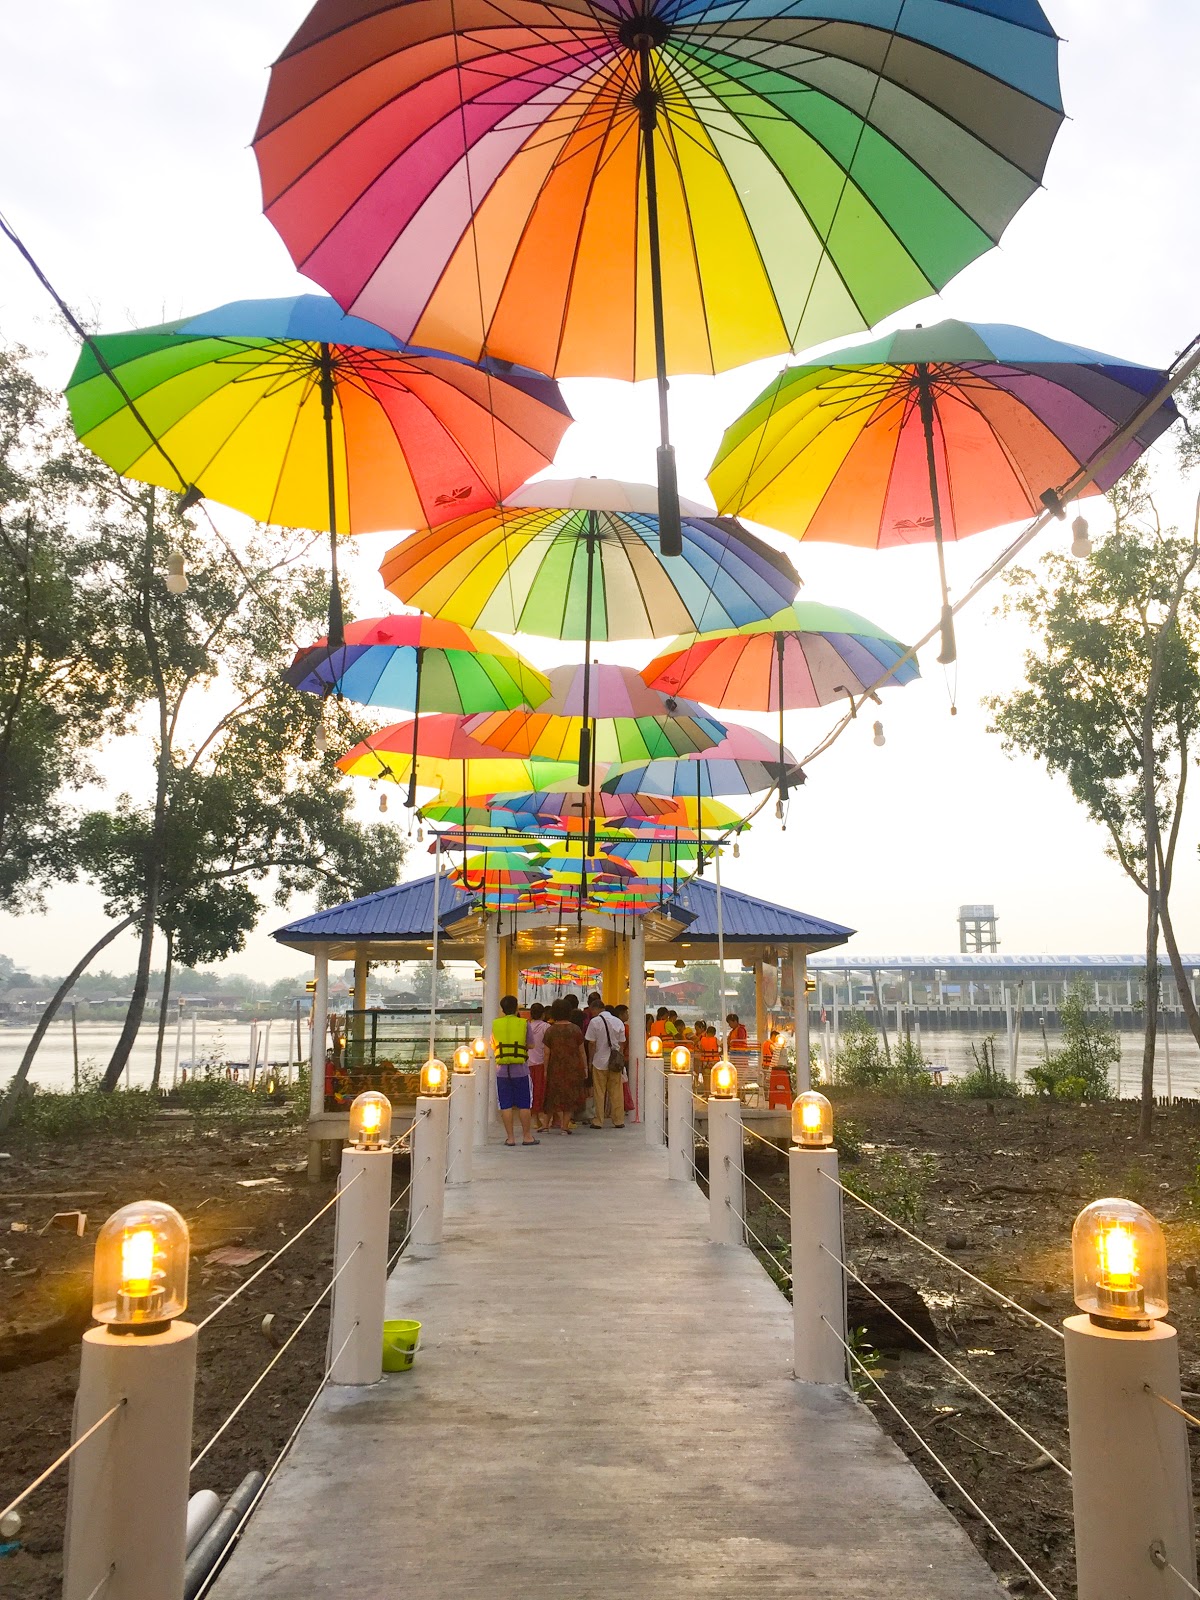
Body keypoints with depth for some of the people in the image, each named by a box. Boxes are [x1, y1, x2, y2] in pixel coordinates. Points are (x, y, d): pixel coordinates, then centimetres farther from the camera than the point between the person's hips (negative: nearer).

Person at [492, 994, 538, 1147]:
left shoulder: (495, 1024, 0)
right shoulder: (524, 1024, -5)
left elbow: (493, 1046, 9)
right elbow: (530, 1045, 1)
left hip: (502, 1070, 1)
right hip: (521, 1070, -1)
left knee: (505, 1105, 6)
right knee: (524, 1105, 7)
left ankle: (510, 1137, 9)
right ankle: (527, 1136, 12)